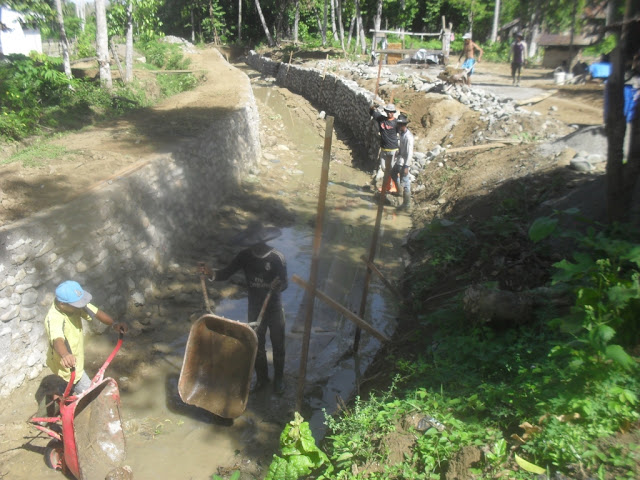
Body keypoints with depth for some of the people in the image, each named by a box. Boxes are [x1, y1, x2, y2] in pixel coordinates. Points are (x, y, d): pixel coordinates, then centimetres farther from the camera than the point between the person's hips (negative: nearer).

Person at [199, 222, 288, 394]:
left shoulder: (277, 258, -19)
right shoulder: (245, 256, -11)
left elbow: (284, 284, -20)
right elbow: (226, 273, -16)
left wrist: (278, 286, -44)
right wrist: (211, 274, -36)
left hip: (274, 309, -3)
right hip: (255, 309, 3)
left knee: (278, 346, 14)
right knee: (257, 346, 17)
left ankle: (278, 378, 36)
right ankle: (261, 378, 39)